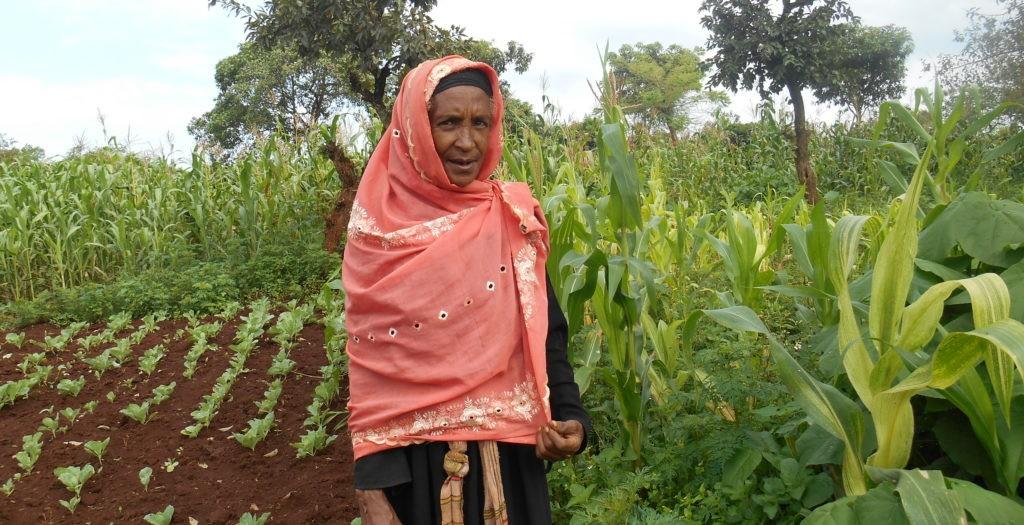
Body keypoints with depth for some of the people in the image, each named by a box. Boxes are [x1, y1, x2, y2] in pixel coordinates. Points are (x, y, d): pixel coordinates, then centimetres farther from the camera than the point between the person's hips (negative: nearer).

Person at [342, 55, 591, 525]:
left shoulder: (515, 218, -3)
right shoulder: (378, 234, -7)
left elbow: (546, 333, 4)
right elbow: (368, 371, -6)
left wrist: (571, 417, -12)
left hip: (507, 457, 2)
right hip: (414, 463, -1)